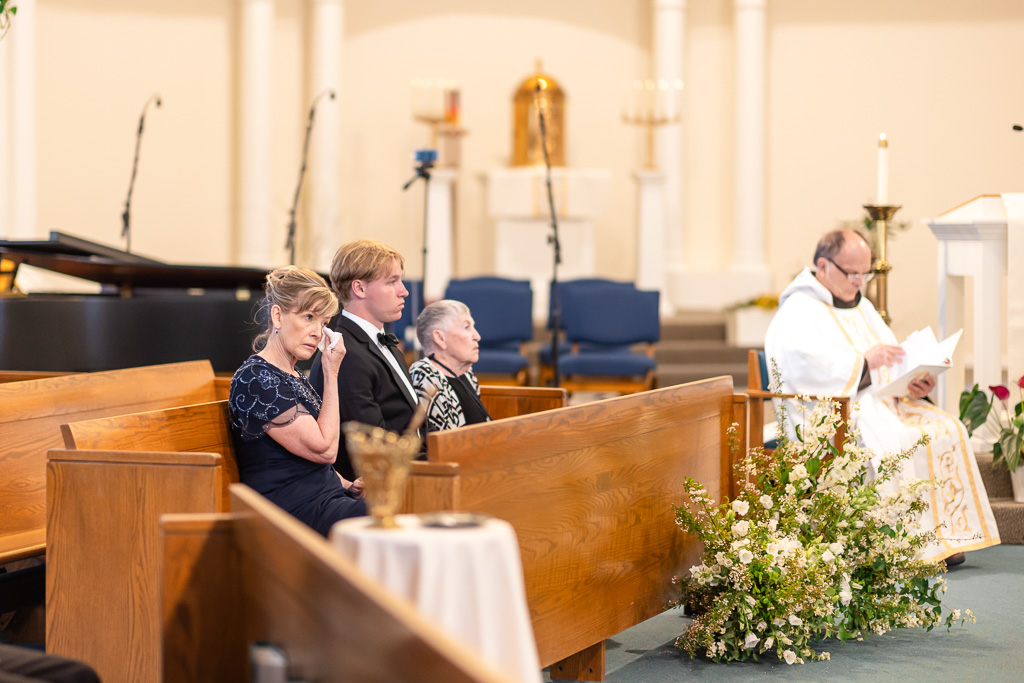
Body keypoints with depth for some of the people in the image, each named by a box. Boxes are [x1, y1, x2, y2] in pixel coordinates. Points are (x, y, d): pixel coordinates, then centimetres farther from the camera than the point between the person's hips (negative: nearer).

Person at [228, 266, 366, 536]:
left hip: (327, 498, 9)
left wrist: (346, 484, 6)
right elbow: (324, 449, -15)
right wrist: (332, 374, -9)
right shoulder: (255, 379, -14)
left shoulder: (295, 377, 17)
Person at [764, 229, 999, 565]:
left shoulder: (861, 307, 23)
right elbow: (804, 365, -21)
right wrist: (863, 362, -25)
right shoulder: (798, 311, -4)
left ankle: (942, 538, -16)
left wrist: (912, 382, 0)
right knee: (891, 441, -34)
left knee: (947, 430, -13)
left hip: (882, 401, 8)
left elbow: (892, 357, 22)